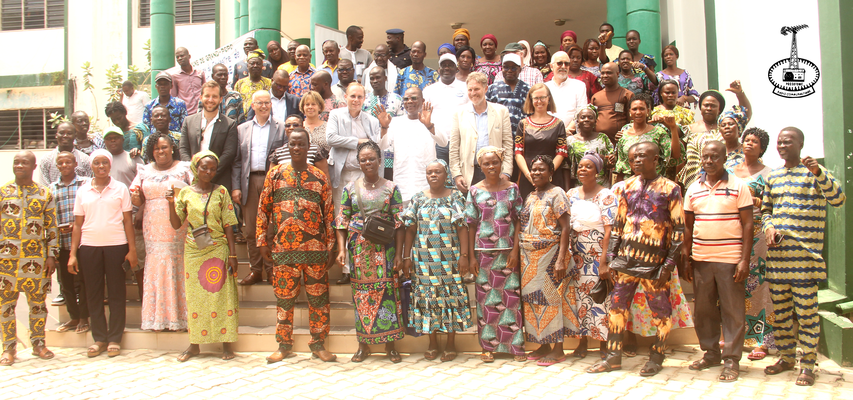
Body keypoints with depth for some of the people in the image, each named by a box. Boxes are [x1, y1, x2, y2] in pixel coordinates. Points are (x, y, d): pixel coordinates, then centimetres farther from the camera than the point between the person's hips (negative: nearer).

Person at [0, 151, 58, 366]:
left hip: (36, 257, 0)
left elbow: (52, 227, 6)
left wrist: (51, 255, 1)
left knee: (38, 302, 7)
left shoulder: (45, 194, 6)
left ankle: (38, 344, 20)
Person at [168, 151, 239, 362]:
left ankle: (226, 342, 9)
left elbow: (228, 226, 0)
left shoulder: (221, 192, 1)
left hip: (218, 250, -1)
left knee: (221, 295, 1)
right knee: (194, 296, 6)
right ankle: (194, 343, 15)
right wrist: (171, 203, -12)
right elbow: (176, 225, 3)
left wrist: (232, 254, -5)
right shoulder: (185, 193, 4)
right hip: (193, 251, 2)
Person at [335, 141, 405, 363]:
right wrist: (341, 249, -5)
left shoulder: (391, 188, 4)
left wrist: (399, 254, -6)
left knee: (387, 291, -3)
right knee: (361, 292, 3)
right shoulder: (350, 189, 8)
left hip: (384, 248, -1)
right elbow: (342, 222, 6)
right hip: (359, 247, 1)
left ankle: (390, 344, 6)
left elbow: (399, 223, 1)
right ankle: (363, 344, 13)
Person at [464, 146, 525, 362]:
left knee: (511, 296, 1)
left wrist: (515, 250, -7)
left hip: (508, 251, 0)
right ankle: (488, 346, 12)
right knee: (485, 297, 3)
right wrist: (471, 256, -1)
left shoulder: (512, 188, 4)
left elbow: (518, 221, 3)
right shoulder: (475, 191, 4)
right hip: (484, 252, 0)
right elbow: (471, 225, 3)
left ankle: (516, 345, 9)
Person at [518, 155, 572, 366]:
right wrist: (520, 254, 10)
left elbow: (566, 228, -12)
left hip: (549, 254, -7)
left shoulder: (556, 194, -6)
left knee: (551, 299, -4)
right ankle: (544, 345, 18)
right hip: (528, 257, 7)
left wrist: (561, 259, -19)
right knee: (532, 300, 8)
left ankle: (558, 350, 4)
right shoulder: (531, 197, 16)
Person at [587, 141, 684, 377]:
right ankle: (613, 358, 15)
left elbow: (679, 229, -4)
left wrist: (669, 264, -10)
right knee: (617, 306, 6)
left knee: (660, 311, 4)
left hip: (653, 260, -4)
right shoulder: (627, 187, 11)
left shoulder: (670, 189, -2)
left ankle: (656, 358, 18)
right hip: (626, 258, 4)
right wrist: (611, 255, 7)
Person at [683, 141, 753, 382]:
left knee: (732, 311, 0)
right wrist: (686, 259, 8)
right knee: (703, 310, 9)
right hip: (700, 259, 4)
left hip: (730, 260, -4)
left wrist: (745, 260, -10)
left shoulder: (738, 186, -1)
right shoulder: (693, 189, 10)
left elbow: (747, 224, -4)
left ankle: (731, 360, 7)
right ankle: (711, 354, 23)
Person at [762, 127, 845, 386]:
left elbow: (838, 200, -13)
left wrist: (818, 173, -26)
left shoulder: (813, 171, 0)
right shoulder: (773, 176, 15)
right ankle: (786, 357, 23)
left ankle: (808, 364, 5)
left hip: (804, 254, -5)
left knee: (806, 310, -3)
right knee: (780, 309, 11)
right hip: (776, 253, 5)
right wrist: (768, 227, 1)